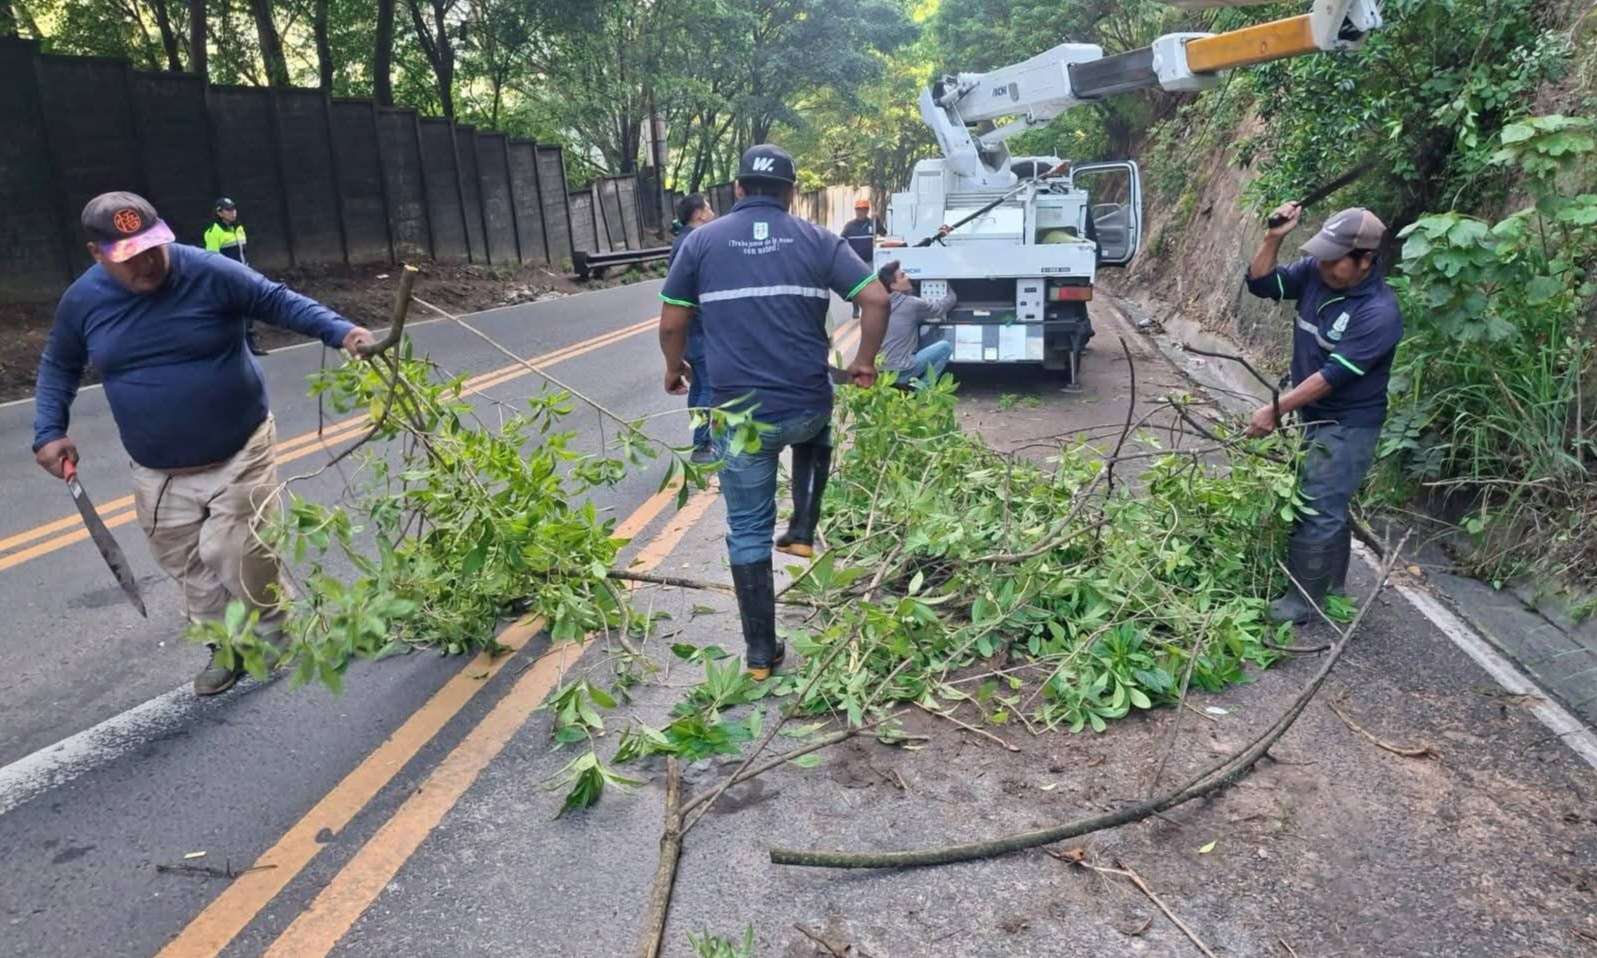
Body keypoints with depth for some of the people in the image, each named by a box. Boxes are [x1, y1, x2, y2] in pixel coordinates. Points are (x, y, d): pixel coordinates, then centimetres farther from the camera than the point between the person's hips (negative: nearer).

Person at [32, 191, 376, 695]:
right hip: (158, 475, 4)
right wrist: (49, 431, 2)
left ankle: (278, 633, 20)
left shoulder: (211, 273, -15)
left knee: (237, 556, -7)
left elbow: (279, 302, -5)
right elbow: (58, 366, 14)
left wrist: (340, 331, -20)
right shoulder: (82, 300, -2)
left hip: (239, 455, -4)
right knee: (189, 568, 11)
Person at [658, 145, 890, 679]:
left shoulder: (701, 242, 3)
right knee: (814, 441, 39)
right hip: (808, 405, 1)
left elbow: (671, 324, 4)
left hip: (739, 414, -1)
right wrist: (866, 361, 13)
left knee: (748, 532, 11)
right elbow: (876, 299, -2)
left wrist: (673, 370, 24)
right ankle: (804, 531, 25)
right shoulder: (817, 240, 4)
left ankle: (761, 654, 17)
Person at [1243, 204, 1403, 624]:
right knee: (1330, 506, 19)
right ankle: (1333, 587, 34)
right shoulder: (1316, 272, -5)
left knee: (1316, 510, -5)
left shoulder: (1379, 312, -25)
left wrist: (1276, 409, -24)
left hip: (1348, 425, -8)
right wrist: (1274, 237, -15)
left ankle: (1304, 600, 8)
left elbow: (1333, 376, -26)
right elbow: (1260, 283, 0)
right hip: (1312, 415, 8)